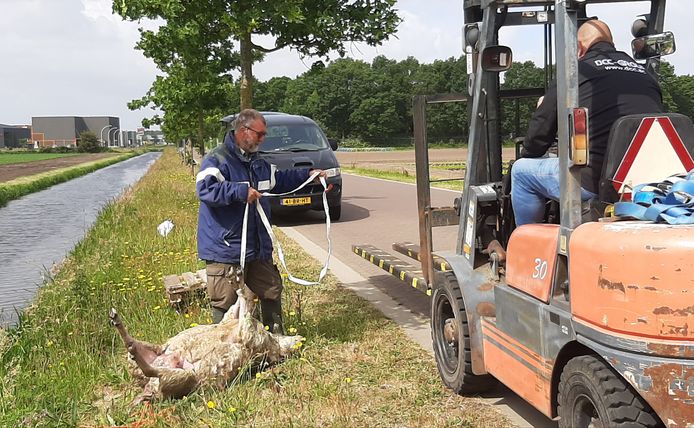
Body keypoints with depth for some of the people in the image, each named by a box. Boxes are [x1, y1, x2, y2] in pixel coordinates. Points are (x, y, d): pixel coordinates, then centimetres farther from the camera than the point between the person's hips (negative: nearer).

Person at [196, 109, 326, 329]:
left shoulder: (258, 163, 14)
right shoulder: (217, 160, -15)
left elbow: (279, 180, 30)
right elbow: (205, 189, -30)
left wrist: (307, 174, 23)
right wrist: (240, 191, -34)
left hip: (259, 248, 9)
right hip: (225, 250, -9)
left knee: (271, 292, 19)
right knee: (225, 303, 0)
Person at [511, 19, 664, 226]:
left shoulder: (577, 70, 5)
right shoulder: (643, 72, 21)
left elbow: (541, 127, 7)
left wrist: (527, 156, 27)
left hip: (595, 182, -6)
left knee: (521, 171, 13)